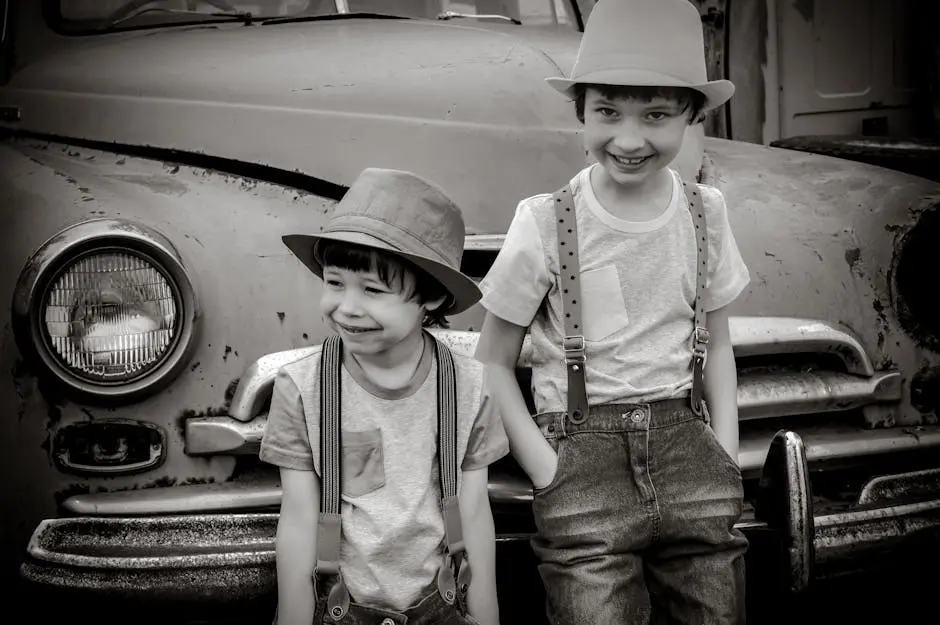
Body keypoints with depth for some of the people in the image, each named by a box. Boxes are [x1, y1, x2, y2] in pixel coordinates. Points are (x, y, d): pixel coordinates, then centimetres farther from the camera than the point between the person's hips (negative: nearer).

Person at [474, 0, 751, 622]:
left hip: (686, 442, 3)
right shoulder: (545, 224, -8)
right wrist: (546, 471, -9)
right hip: (582, 455, -3)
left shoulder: (707, 213, 2)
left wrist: (727, 458, 4)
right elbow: (493, 362, 0)